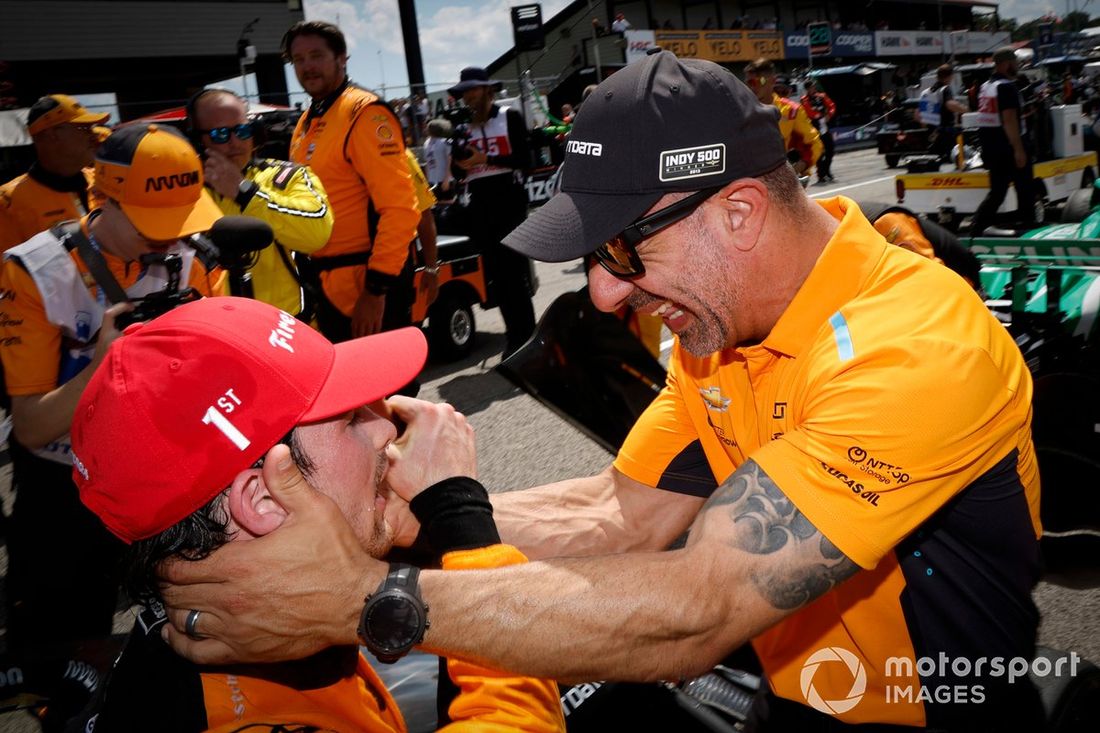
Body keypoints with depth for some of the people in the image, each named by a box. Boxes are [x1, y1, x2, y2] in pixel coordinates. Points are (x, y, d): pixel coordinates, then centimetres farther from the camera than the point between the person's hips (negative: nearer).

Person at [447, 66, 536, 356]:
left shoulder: (510, 117, 2)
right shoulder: (463, 126, 14)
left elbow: (524, 159, -8)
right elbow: (460, 173, 12)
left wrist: (486, 159, -17)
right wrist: (459, 160, -11)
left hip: (508, 197, -4)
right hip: (479, 202, 5)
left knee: (514, 266, -8)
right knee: (495, 269, 4)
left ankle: (523, 330, -3)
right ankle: (517, 330, 11)